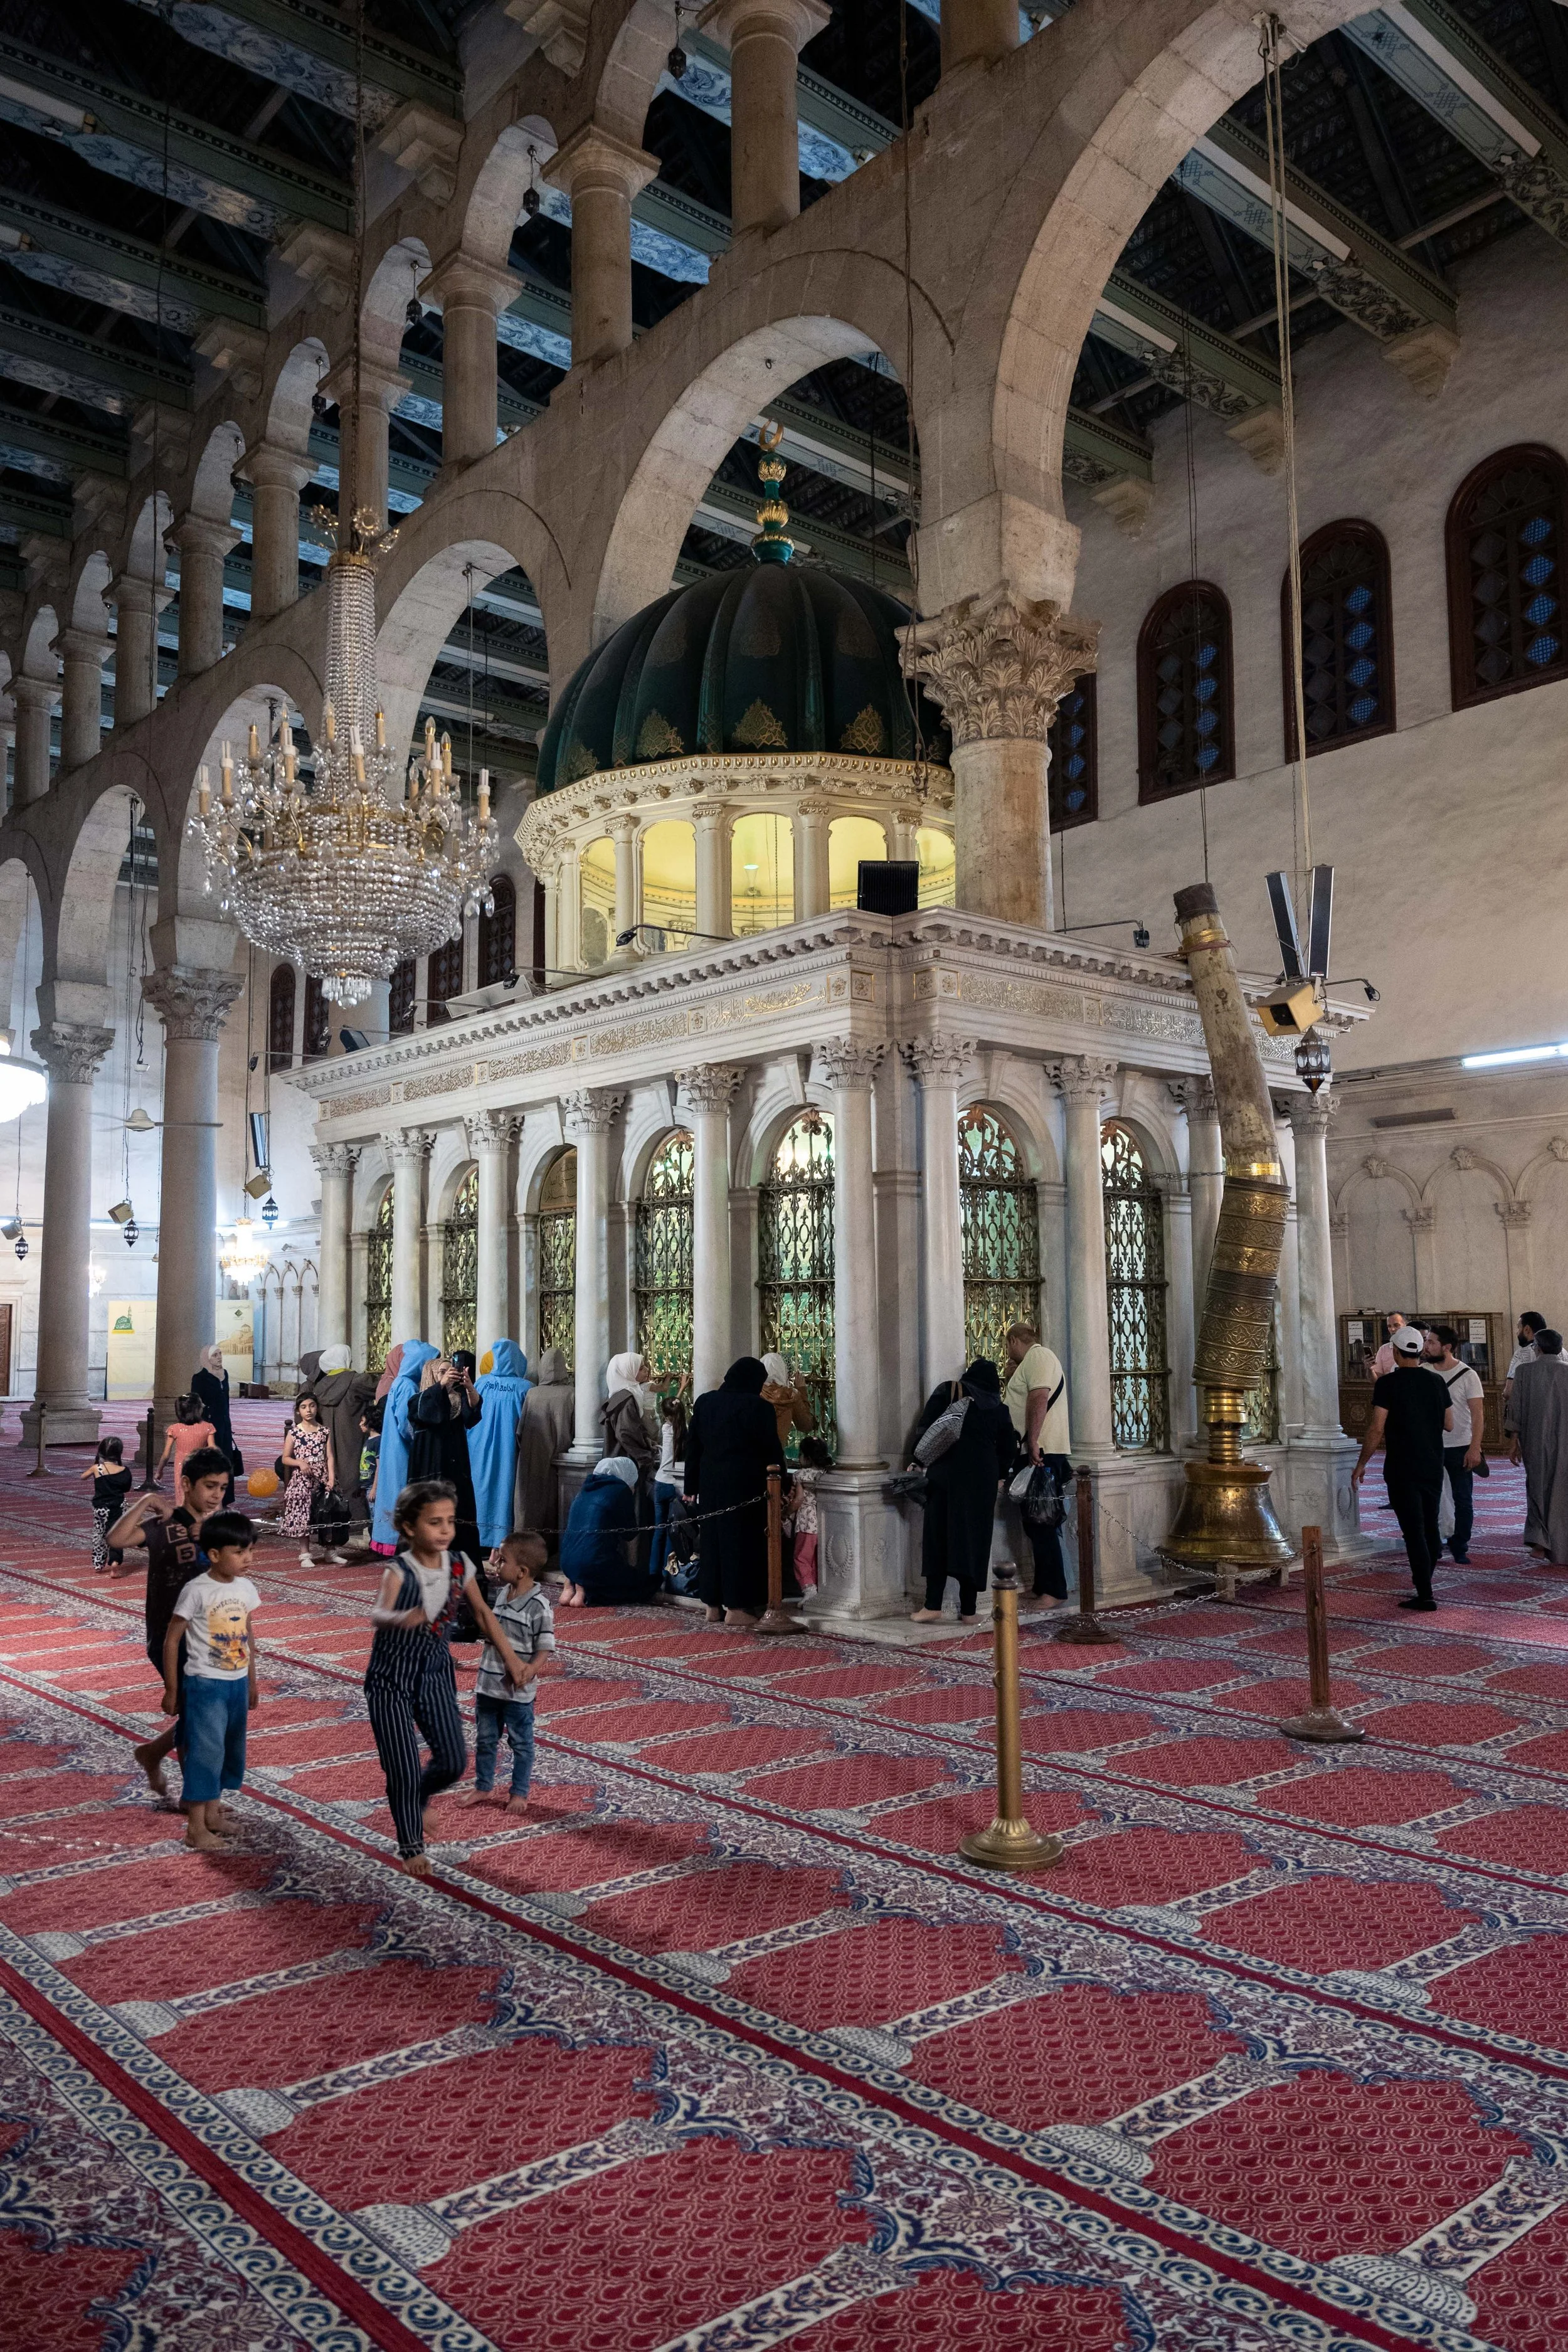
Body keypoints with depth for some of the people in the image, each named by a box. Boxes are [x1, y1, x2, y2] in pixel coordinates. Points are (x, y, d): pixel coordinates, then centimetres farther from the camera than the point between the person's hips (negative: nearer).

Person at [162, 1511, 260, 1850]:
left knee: (231, 1749, 15)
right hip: (205, 1684, -6)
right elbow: (172, 1640, -10)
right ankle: (196, 1826, 4)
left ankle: (213, 1809, 31)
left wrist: (252, 1682, 17)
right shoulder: (196, 1591, -17)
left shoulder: (246, 1588, 1)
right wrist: (171, 1690, -6)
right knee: (206, 1750, -5)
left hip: (237, 1683, 6)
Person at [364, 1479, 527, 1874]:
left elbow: (482, 1612, 7)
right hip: (392, 1676, -5)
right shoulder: (399, 1571, -25)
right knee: (403, 1769, -2)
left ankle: (418, 1799, 37)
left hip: (436, 1670, 5)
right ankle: (411, 1847, 22)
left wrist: (509, 1656, 9)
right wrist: (400, 1619, -66)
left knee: (454, 1760, 4)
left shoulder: (460, 1566, -9)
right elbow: (377, 1615, -44)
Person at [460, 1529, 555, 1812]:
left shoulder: (538, 1606, -21)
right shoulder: (500, 1593, 0)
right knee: (485, 1740, 19)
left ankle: (519, 1793, 26)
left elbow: (545, 1648, -18)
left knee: (521, 1744, 12)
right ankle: (482, 1788, 35)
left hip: (518, 1691, -7)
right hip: (488, 1683, 7)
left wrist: (531, 1668, -36)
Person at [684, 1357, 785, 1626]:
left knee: (712, 1538, 12)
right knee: (742, 1541, 1)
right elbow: (773, 1450, -9)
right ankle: (736, 1608, 2)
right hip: (746, 1485, -5)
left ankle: (713, 1606, 16)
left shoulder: (705, 1402, 5)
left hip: (711, 1482, 5)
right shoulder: (759, 1407, -11)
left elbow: (693, 1446, 8)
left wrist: (691, 1486, 13)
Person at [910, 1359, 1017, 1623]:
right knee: (975, 1539, 7)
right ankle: (968, 1610, 8)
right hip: (983, 1480, 2)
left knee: (939, 1537, 2)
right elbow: (1009, 1449, 14)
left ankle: (933, 1606, -2)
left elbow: (925, 1428, -3)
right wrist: (1000, 1476, 29)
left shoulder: (947, 1391, 4)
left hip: (947, 1474, -2)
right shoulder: (999, 1408, 11)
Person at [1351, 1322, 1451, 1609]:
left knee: (1413, 1531, -3)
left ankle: (1425, 1595, -4)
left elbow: (1376, 1429, -14)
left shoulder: (1388, 1383, -11)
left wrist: (1361, 1464, -5)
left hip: (1402, 1470, -5)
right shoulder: (1436, 1381, 4)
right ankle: (1423, 1584, 28)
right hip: (1433, 1467, 5)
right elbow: (1449, 1425, 11)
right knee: (1430, 1527, 16)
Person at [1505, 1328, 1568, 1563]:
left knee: (1538, 1488, 15)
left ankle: (1539, 1540, 3)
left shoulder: (1524, 1371, -4)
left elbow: (1516, 1409, -2)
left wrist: (1515, 1441, 7)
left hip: (1535, 1443, 0)